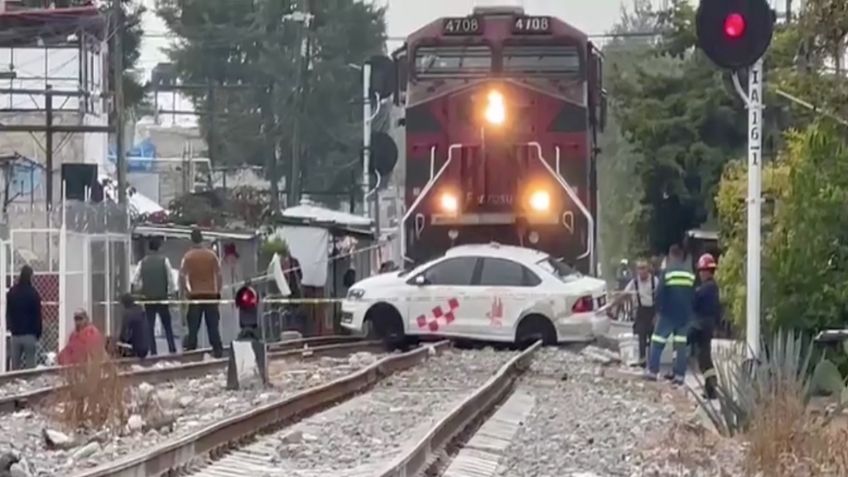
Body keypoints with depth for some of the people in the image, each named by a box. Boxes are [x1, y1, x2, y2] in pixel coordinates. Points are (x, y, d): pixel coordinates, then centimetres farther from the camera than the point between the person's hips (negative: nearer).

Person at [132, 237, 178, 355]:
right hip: (162, 297, -2)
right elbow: (170, 279, -3)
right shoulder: (164, 260, -2)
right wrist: (172, 292, 8)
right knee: (167, 325, 5)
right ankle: (172, 349, -3)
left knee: (150, 326, 5)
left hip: (147, 297, 2)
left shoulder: (143, 262, 4)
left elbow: (135, 280, 4)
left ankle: (153, 352, 0)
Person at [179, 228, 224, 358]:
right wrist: (218, 291, 12)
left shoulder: (188, 257, -3)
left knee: (193, 327, 4)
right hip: (211, 294, 1)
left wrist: (184, 291, 5)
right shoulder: (212, 255, 1)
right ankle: (218, 351, 2)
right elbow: (218, 274, 3)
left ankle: (190, 351, 4)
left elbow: (182, 276, -6)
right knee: (213, 325, 5)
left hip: (195, 295, -1)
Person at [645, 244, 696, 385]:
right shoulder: (690, 274, 6)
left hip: (669, 313, -4)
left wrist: (659, 308, 2)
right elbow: (694, 295, 11)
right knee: (681, 344, 7)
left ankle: (652, 371, 0)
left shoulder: (667, 271, -8)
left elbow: (659, 292, -12)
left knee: (657, 341, 4)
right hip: (685, 315, 4)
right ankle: (679, 374, 3)